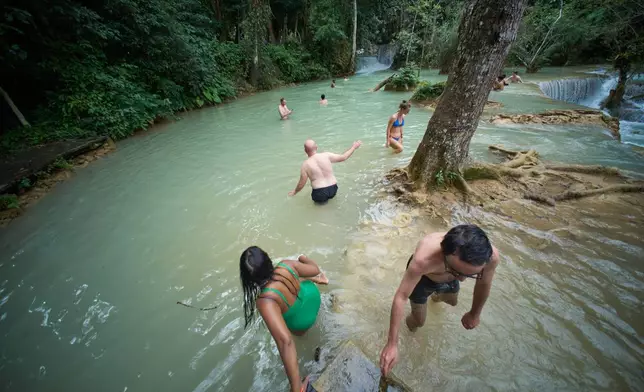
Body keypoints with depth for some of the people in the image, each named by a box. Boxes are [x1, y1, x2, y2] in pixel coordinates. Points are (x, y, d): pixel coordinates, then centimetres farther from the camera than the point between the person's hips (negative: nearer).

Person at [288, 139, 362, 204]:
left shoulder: (305, 164, -7)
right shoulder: (326, 155, -5)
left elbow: (301, 184, 0)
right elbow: (344, 157, 5)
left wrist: (294, 192, 20)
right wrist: (354, 147, 20)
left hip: (320, 194, -2)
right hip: (333, 189, 3)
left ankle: (323, 200, 10)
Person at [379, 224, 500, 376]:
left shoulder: (491, 256, -38)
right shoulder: (423, 259, -49)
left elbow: (483, 284, -14)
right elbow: (401, 297, -36)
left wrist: (474, 314, 4)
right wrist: (392, 344, -31)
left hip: (448, 278, 4)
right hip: (422, 275, -3)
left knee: (452, 301, 32)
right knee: (418, 322, 6)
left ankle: (437, 295, 68)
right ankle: (412, 320, 43)